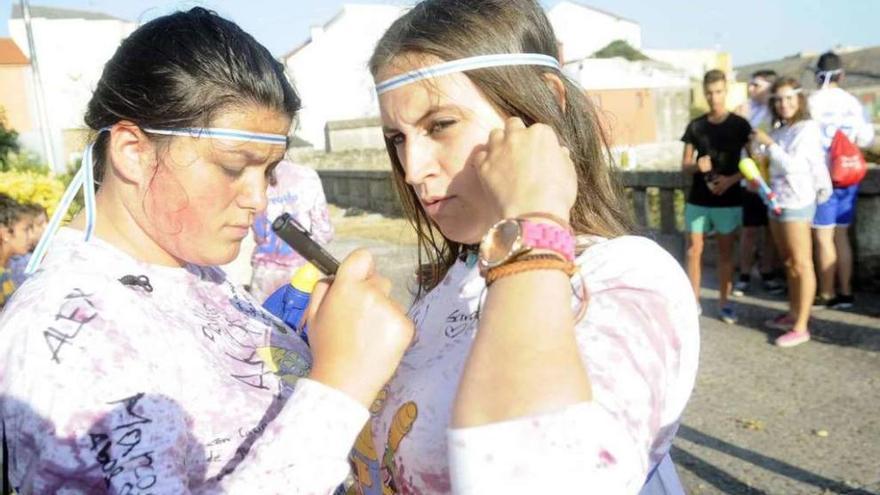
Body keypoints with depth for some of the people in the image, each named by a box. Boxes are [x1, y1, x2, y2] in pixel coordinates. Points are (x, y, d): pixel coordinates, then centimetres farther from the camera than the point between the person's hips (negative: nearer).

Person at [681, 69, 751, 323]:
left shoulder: (740, 125, -1)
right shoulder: (695, 126, 5)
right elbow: (685, 165, 7)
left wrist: (731, 179, -16)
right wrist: (696, 165, -15)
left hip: (729, 200, -2)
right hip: (698, 199, 2)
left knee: (725, 252, 6)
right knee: (694, 250, 3)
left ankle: (724, 303, 15)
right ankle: (693, 300, 14)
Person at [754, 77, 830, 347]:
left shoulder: (807, 128, -11)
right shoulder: (780, 129, 12)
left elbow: (792, 165, -20)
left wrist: (769, 143, -15)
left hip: (796, 203, -8)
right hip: (776, 201, 8)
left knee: (801, 264, -3)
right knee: (789, 264, 15)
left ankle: (801, 327, 1)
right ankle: (792, 315, 26)